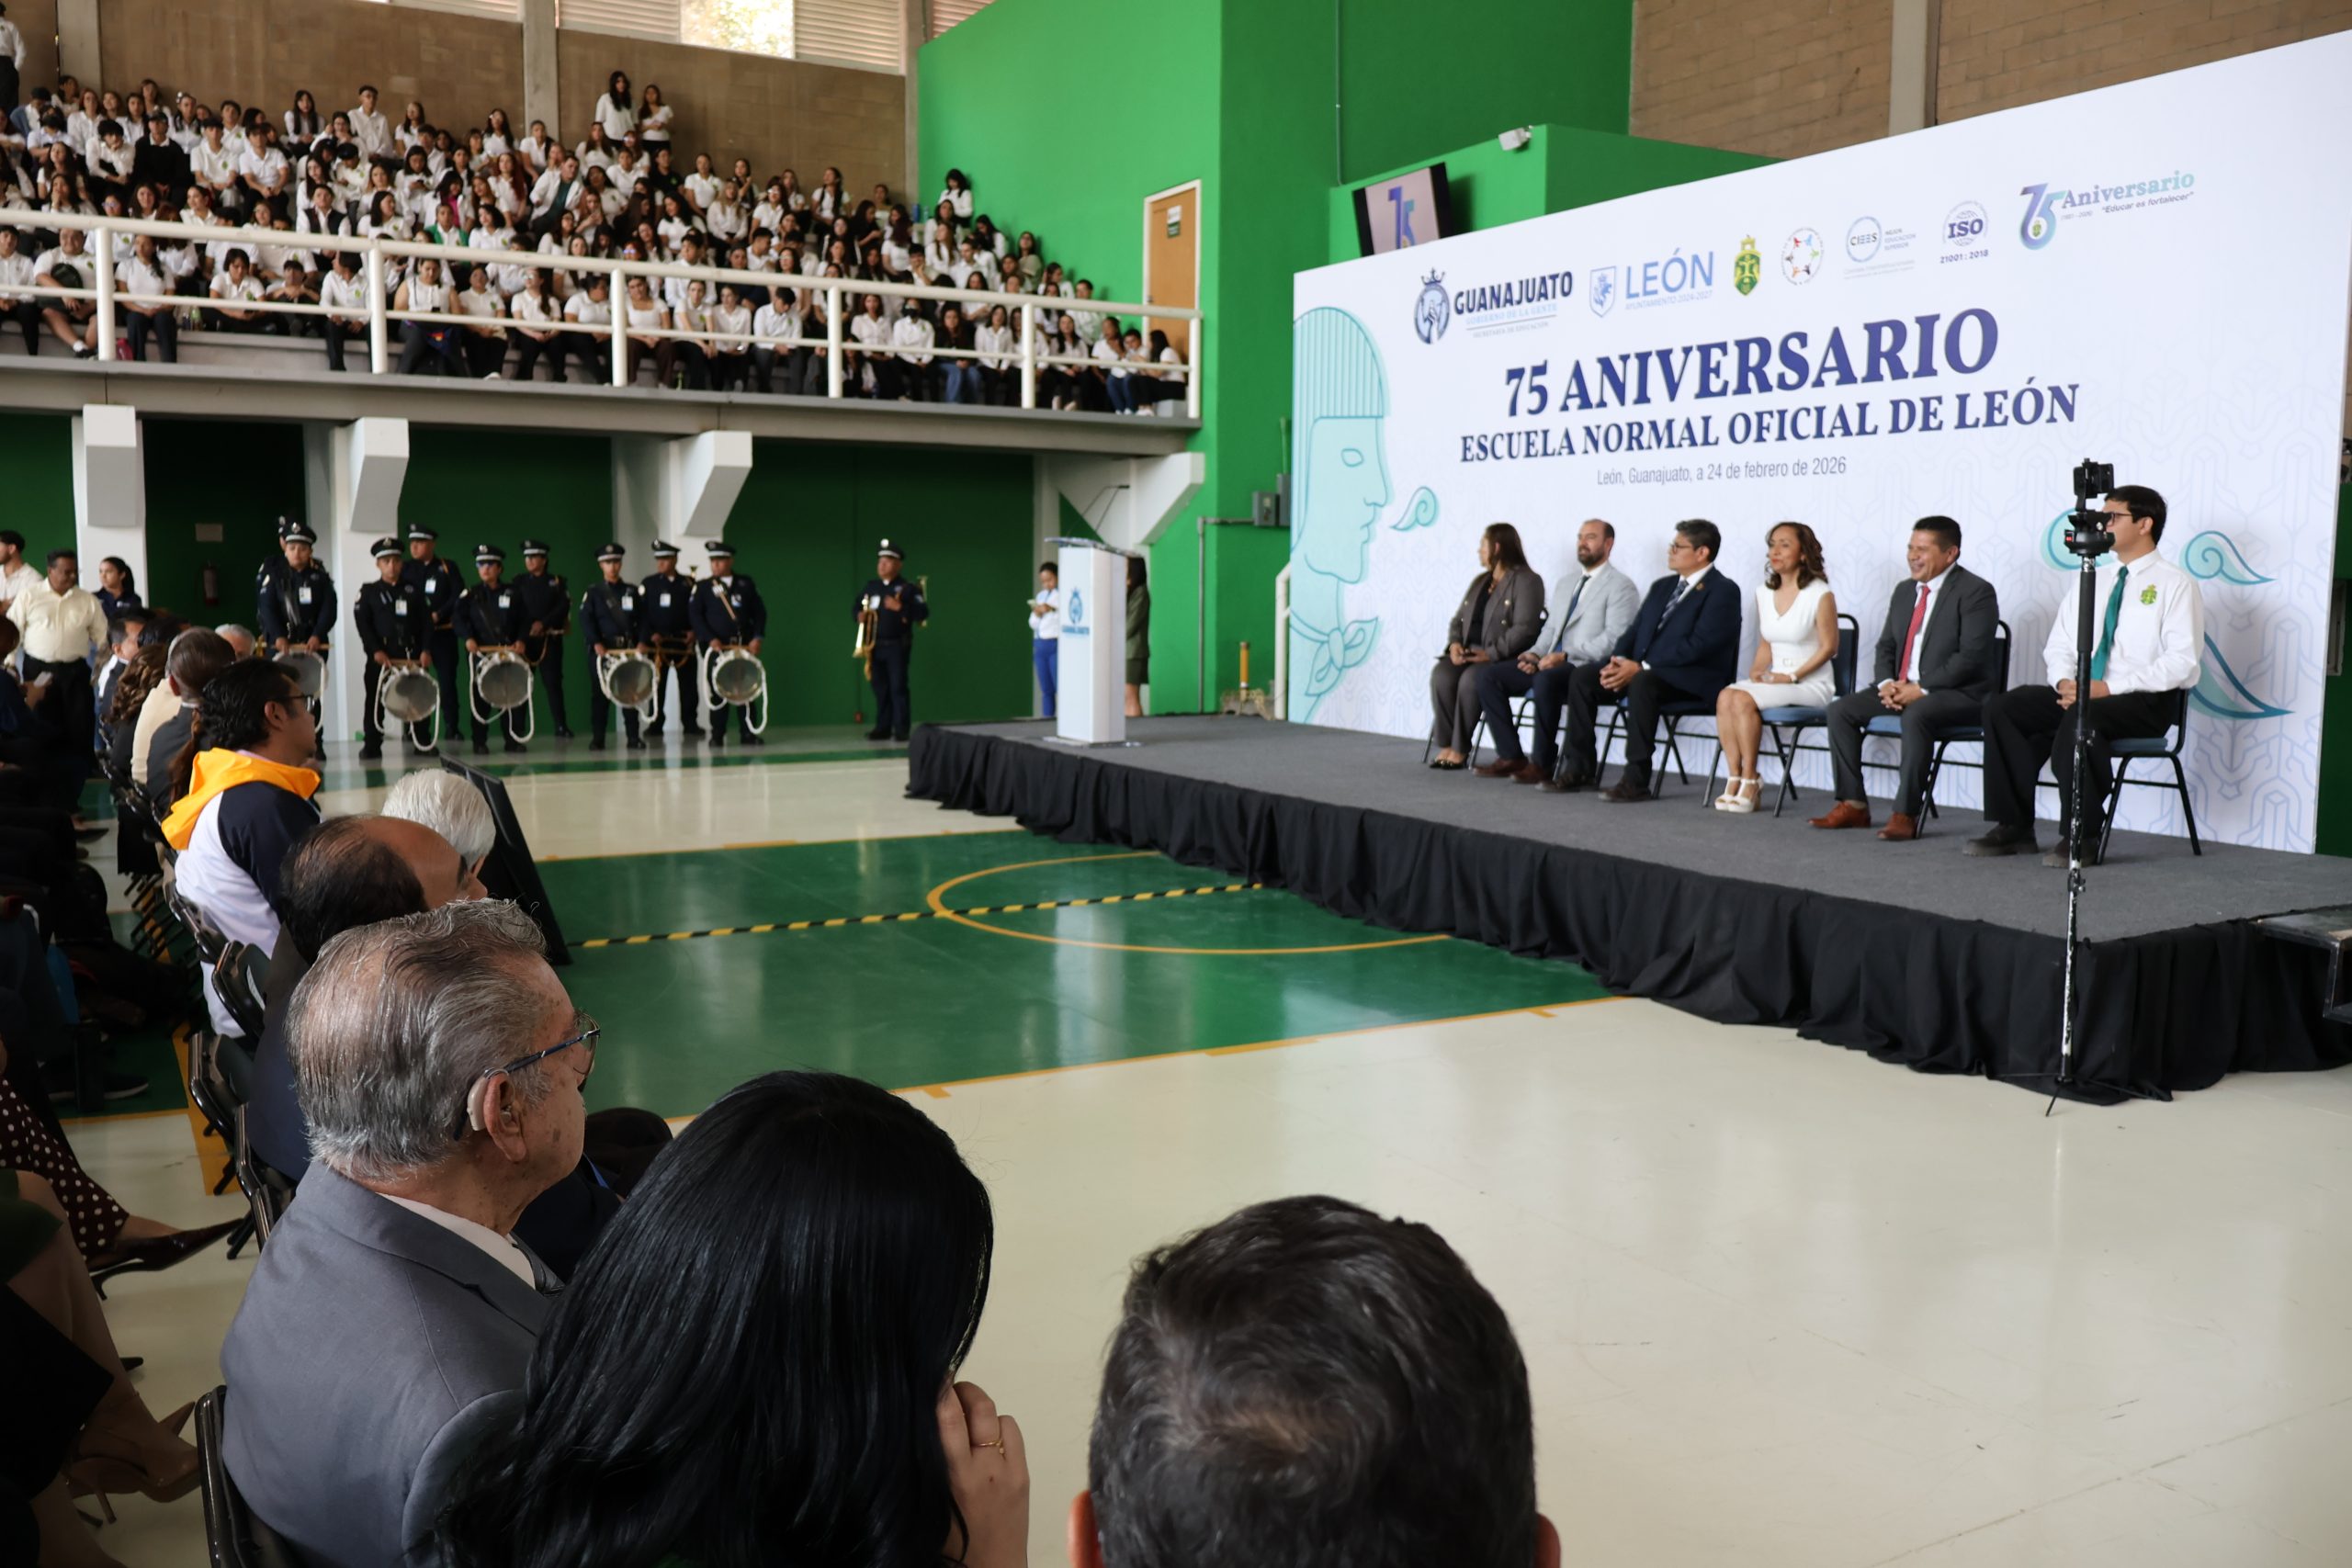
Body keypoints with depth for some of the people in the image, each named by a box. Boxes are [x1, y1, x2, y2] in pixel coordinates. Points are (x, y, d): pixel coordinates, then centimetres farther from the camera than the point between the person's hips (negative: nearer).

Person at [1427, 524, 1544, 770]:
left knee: (1470, 679, -35)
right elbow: (1458, 619, 19)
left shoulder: (1527, 581, -4)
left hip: (1505, 658, -7)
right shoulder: (1480, 581, 23)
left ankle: (1460, 749, -24)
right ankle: (1446, 745, -21)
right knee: (1441, 673, -25)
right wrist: (1455, 643, -3)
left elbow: (1524, 629, -16)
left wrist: (1491, 653, -23)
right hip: (1469, 653, 7)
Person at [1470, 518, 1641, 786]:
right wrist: (1535, 653, 2)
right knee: (1487, 675, -7)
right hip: (1551, 663, 8)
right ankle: (1511, 756, -7)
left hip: (1586, 668, -8)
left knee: (1545, 680, -39)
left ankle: (1543, 764, -25)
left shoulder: (1620, 586, -2)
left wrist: (1565, 656, -21)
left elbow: (1614, 639, -14)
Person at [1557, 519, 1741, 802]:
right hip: (1640, 669, 8)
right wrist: (1619, 661, -7)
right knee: (1582, 677, -10)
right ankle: (1579, 766, -7)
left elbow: (1698, 645, -18)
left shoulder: (1721, 592, -7)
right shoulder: (1662, 586, 19)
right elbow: (1635, 630, 16)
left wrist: (1641, 667, -21)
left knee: (1642, 683, -37)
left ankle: (1636, 779, -34)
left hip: (1693, 679, -8)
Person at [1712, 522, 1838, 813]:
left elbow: (1829, 647, -7)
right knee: (1725, 696, -25)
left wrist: (1792, 677, -15)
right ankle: (1735, 778, -22)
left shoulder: (1820, 595, -8)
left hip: (1812, 684, -6)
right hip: (1774, 680, 6)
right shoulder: (1763, 593, 11)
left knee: (1743, 699, -29)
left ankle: (1750, 781, -17)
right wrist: (1756, 671, -2)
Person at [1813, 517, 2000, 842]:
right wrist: (1886, 682, -4)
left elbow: (1971, 657, -18)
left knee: (1916, 714, -37)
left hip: (1958, 692, -8)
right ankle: (1853, 804, -5)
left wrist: (1922, 688, -22)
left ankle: (1906, 814, -31)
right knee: (1841, 709, -8)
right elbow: (1886, 646, 17)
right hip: (1902, 688, 8)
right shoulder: (1904, 590, 14)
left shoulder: (1976, 592, -10)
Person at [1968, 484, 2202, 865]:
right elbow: (2059, 645, 18)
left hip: (2143, 703, -6)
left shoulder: (2175, 584, -1)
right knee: (2001, 706, -16)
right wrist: (2065, 681, -6)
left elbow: (2183, 662, -11)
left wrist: (2108, 687, -19)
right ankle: (2014, 828, -14)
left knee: (2081, 716, -38)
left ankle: (2081, 838, -27)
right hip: (2080, 693, 6)